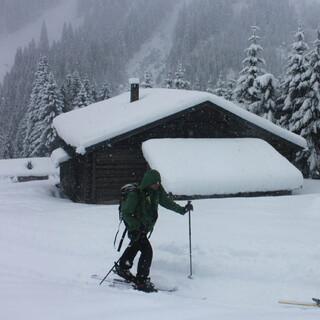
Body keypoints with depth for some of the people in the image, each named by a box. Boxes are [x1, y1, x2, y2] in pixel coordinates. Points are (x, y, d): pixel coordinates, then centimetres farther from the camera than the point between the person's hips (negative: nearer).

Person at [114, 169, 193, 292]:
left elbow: (166, 201, 6)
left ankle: (122, 268, 49)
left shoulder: (158, 190, -11)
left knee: (135, 246, 26)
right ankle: (141, 281, -9)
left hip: (146, 226, 9)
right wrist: (138, 226, -32)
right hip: (135, 227, -8)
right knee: (147, 251, -18)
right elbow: (125, 213, -23)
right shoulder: (135, 195, -29)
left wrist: (182, 209, 2)